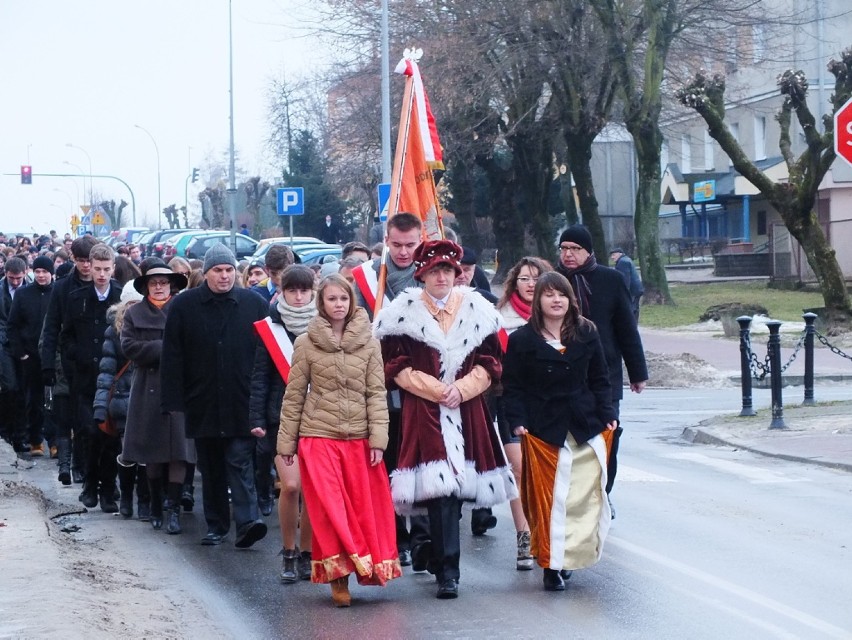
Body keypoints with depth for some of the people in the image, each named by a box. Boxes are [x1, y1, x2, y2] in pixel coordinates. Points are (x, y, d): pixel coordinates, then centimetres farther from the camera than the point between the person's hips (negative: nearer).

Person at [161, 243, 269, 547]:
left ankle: (247, 520, -18)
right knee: (210, 468, 10)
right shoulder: (184, 305, 3)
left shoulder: (254, 304, 2)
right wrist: (174, 400, -4)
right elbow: (172, 357, 2)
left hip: (242, 405, -2)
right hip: (203, 405, 2)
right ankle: (216, 525, 19)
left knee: (240, 460, -10)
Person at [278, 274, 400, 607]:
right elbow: (294, 395, 5)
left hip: (358, 437, 1)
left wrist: (378, 438, -6)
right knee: (329, 507, -5)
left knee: (363, 507, 0)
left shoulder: (368, 343, 5)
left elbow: (376, 392, 3)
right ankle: (339, 576, -1)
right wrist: (286, 442, 4)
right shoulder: (306, 343, 2)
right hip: (318, 436, -1)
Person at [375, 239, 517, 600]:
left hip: (468, 411, 3)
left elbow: (490, 364, 10)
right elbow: (396, 366, -1)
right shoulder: (404, 313, 1)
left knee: (458, 485, 4)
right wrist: (436, 389, -9)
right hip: (423, 412, -3)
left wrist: (461, 389, -6)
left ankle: (434, 548, 28)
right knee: (441, 487, -13)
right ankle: (447, 570, -11)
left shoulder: (476, 310, 10)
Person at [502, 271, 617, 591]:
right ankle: (552, 566, 1)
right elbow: (512, 386, 0)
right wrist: (517, 421, -11)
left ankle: (573, 554, 13)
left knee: (586, 496, -1)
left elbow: (600, 380, 11)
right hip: (543, 430, -2)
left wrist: (607, 415, 1)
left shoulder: (586, 334, 7)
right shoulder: (522, 340, -1)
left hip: (586, 427, 3)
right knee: (548, 498, -3)